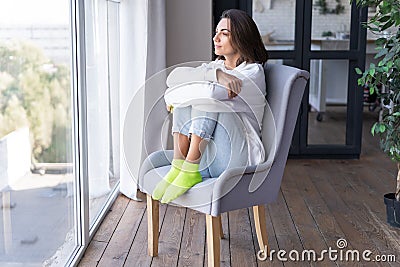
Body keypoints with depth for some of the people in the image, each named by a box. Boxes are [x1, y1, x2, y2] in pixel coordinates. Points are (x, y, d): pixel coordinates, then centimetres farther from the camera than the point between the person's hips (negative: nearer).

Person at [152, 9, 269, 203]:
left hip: (235, 160, -6)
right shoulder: (214, 66, 17)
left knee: (207, 101, -23)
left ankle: (189, 171, -26)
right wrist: (215, 75, -15)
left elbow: (211, 93, -23)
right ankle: (179, 164, -22)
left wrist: (176, 97, -8)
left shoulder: (253, 72, -5)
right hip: (205, 159, 6)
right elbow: (173, 78, -1)